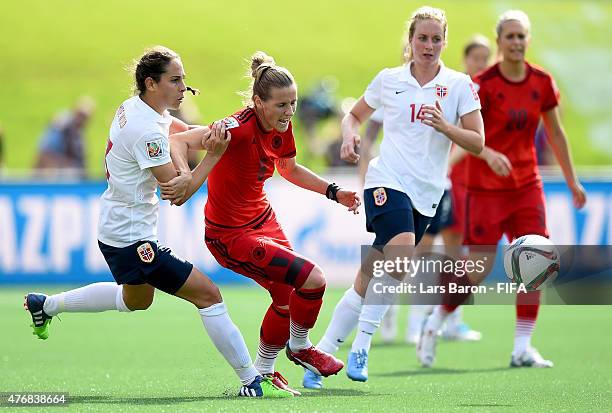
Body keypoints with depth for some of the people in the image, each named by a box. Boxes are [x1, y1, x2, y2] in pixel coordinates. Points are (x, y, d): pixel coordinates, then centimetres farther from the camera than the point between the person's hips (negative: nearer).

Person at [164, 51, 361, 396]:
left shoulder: (281, 128, -4)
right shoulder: (240, 128, -30)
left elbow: (290, 169, 16)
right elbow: (179, 142, -37)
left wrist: (334, 192, 10)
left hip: (262, 219, 9)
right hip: (232, 236, -9)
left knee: (288, 298, 17)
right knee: (313, 279, -14)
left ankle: (263, 372, 38)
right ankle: (300, 347, 14)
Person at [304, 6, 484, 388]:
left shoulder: (459, 84, 4)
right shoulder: (388, 80, 7)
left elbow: (477, 143, 0)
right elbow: (354, 116, 22)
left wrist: (445, 126, -17)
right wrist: (350, 136, 0)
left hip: (426, 195, 2)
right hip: (388, 181, -2)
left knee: (367, 283, 1)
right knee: (400, 259, -29)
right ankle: (362, 344, -17)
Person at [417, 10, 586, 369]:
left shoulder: (542, 83, 3)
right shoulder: (484, 84, -12)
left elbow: (555, 133, 13)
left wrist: (572, 180, 15)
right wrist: (488, 154, -33)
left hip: (527, 185, 5)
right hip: (486, 187, -5)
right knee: (479, 268, -4)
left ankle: (522, 349, 0)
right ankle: (433, 326, 18)